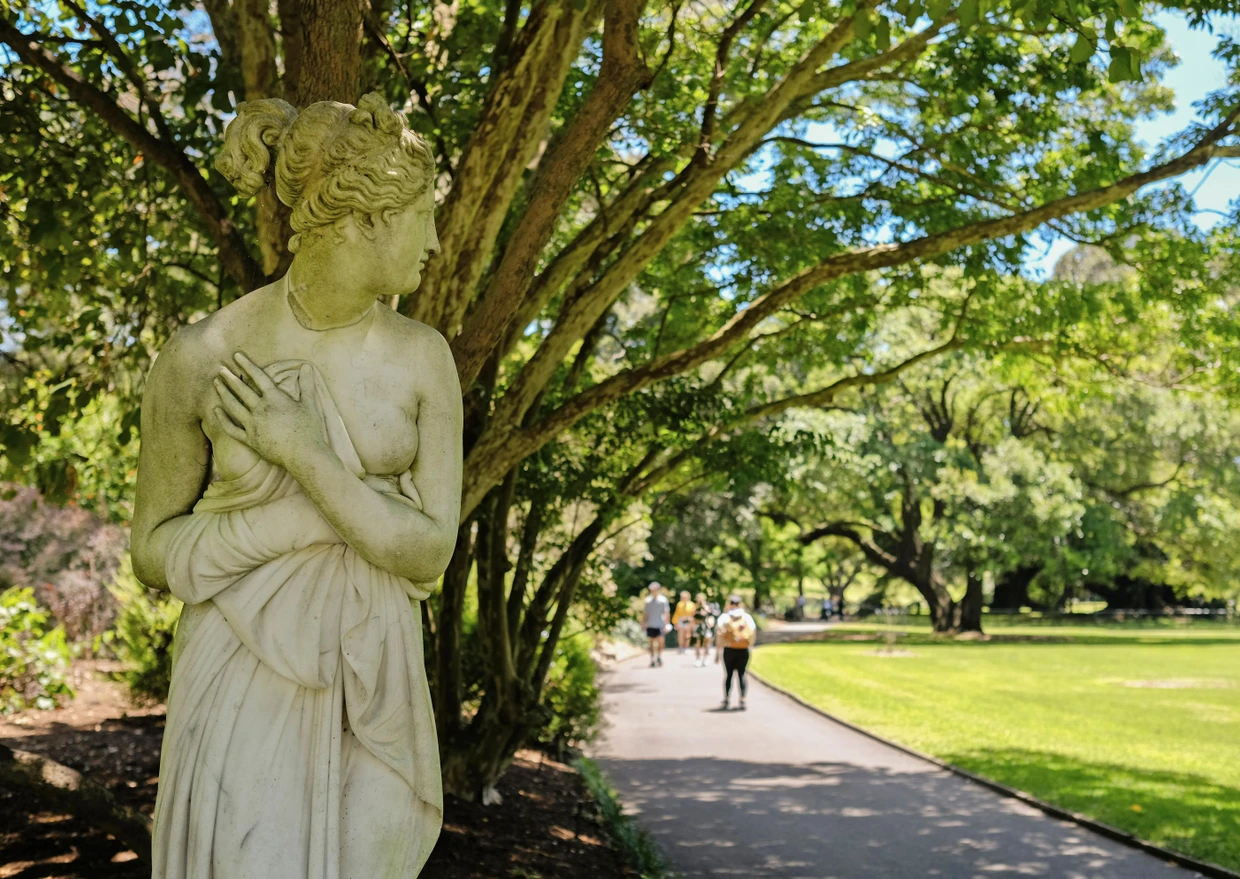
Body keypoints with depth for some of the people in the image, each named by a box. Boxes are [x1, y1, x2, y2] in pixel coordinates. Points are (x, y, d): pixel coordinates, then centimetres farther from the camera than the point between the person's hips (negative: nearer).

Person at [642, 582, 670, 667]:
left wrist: (666, 624, -8)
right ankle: (652, 659, 16)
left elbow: (667, 613, -2)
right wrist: (643, 622, 8)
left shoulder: (663, 600, -3)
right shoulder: (648, 600, 6)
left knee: (660, 641, -12)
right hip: (650, 625, 3)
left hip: (660, 625, -3)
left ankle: (659, 656, 11)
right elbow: (645, 612, 14)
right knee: (652, 642, 7)